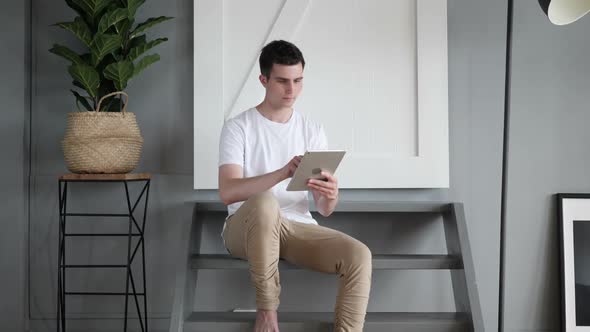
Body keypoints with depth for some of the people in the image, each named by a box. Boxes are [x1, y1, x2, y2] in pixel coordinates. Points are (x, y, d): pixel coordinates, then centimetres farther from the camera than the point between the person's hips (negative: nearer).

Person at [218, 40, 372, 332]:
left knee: (359, 255, -24)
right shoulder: (238, 127, -3)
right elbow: (227, 192, -19)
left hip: (298, 228, 4)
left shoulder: (312, 130, 8)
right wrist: (282, 173, -33)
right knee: (264, 202, -39)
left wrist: (330, 195, -22)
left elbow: (324, 209, 5)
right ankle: (266, 308, -24)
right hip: (246, 227, -3)